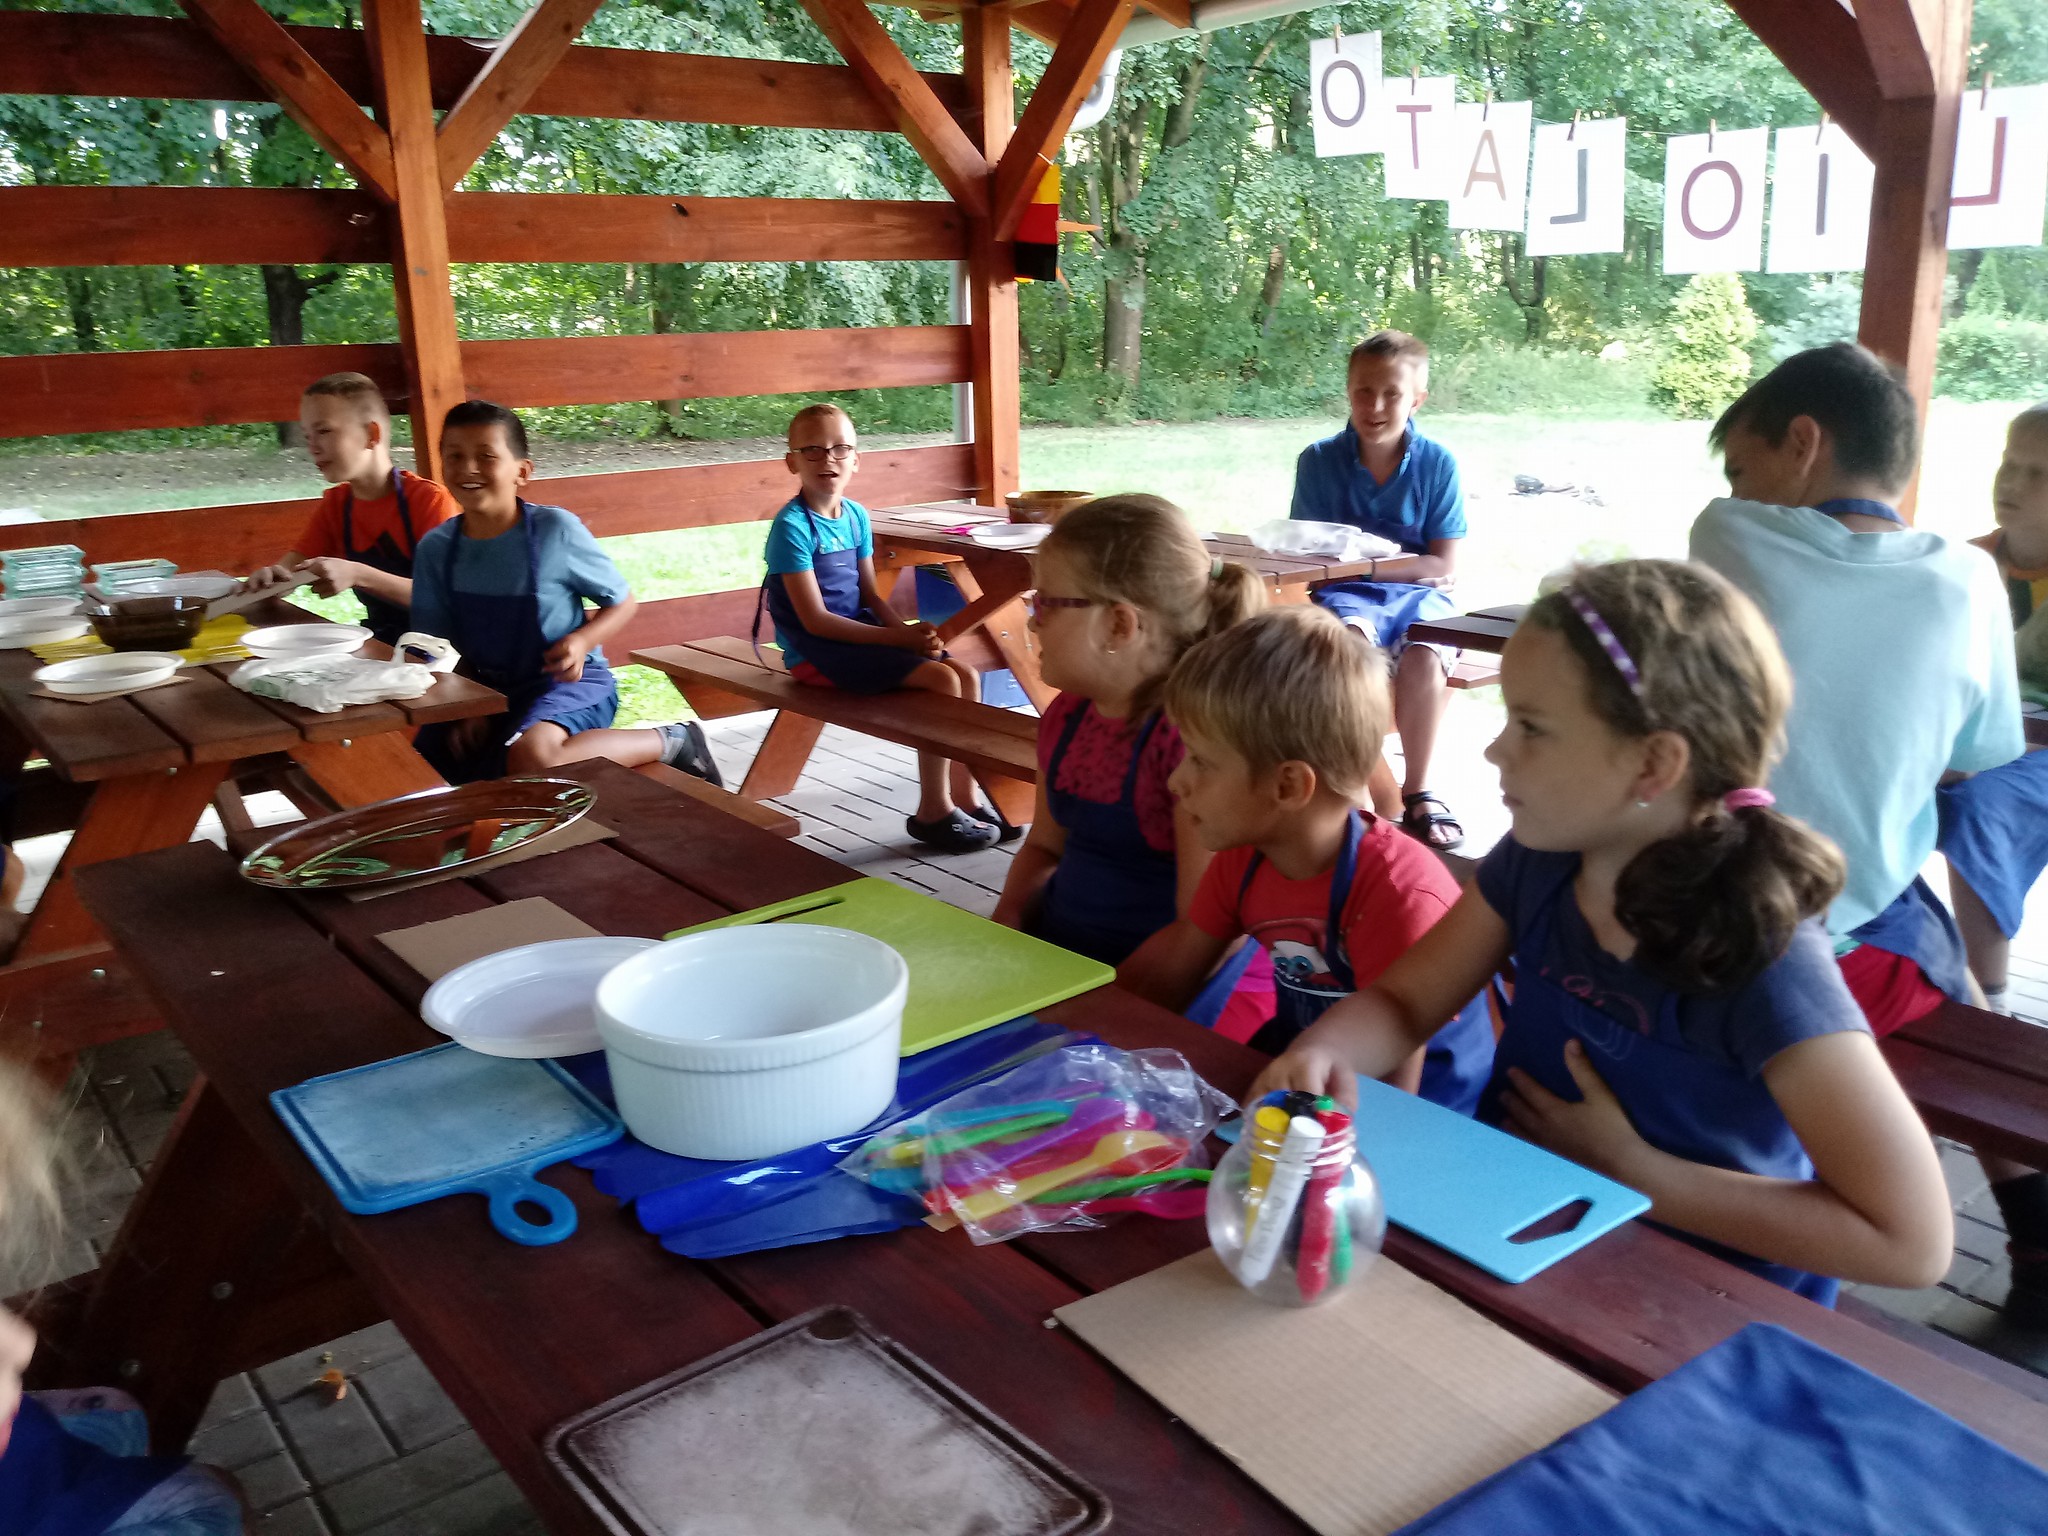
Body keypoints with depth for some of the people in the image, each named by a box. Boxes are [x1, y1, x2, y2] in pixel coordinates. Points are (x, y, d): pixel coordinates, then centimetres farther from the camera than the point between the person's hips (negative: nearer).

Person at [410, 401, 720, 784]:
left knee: (530, 757, -35)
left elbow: (623, 604, -4)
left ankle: (672, 741, -16)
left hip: (569, 681, -5)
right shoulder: (436, 549, -4)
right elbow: (443, 644, 6)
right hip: (489, 688, 5)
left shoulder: (556, 529, -15)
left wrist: (582, 641, -22)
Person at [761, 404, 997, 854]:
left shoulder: (856, 516, 7)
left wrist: (909, 630, -10)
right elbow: (815, 619, -20)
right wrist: (900, 638, -21)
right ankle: (932, 813, -10)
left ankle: (964, 797, 5)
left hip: (860, 632, 8)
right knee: (941, 680, -20)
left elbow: (871, 596, 11)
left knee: (966, 674, -3)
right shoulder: (792, 526, -16)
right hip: (817, 651, -8)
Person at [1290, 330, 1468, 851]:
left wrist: (1368, 563, -13)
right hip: (1346, 593, 0)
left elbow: (1443, 565, 0)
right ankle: (1385, 802, -30)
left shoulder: (1437, 462, 3)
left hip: (1417, 592, 1)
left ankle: (1418, 789, -16)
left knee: (1425, 653, -34)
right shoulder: (1319, 460, 4)